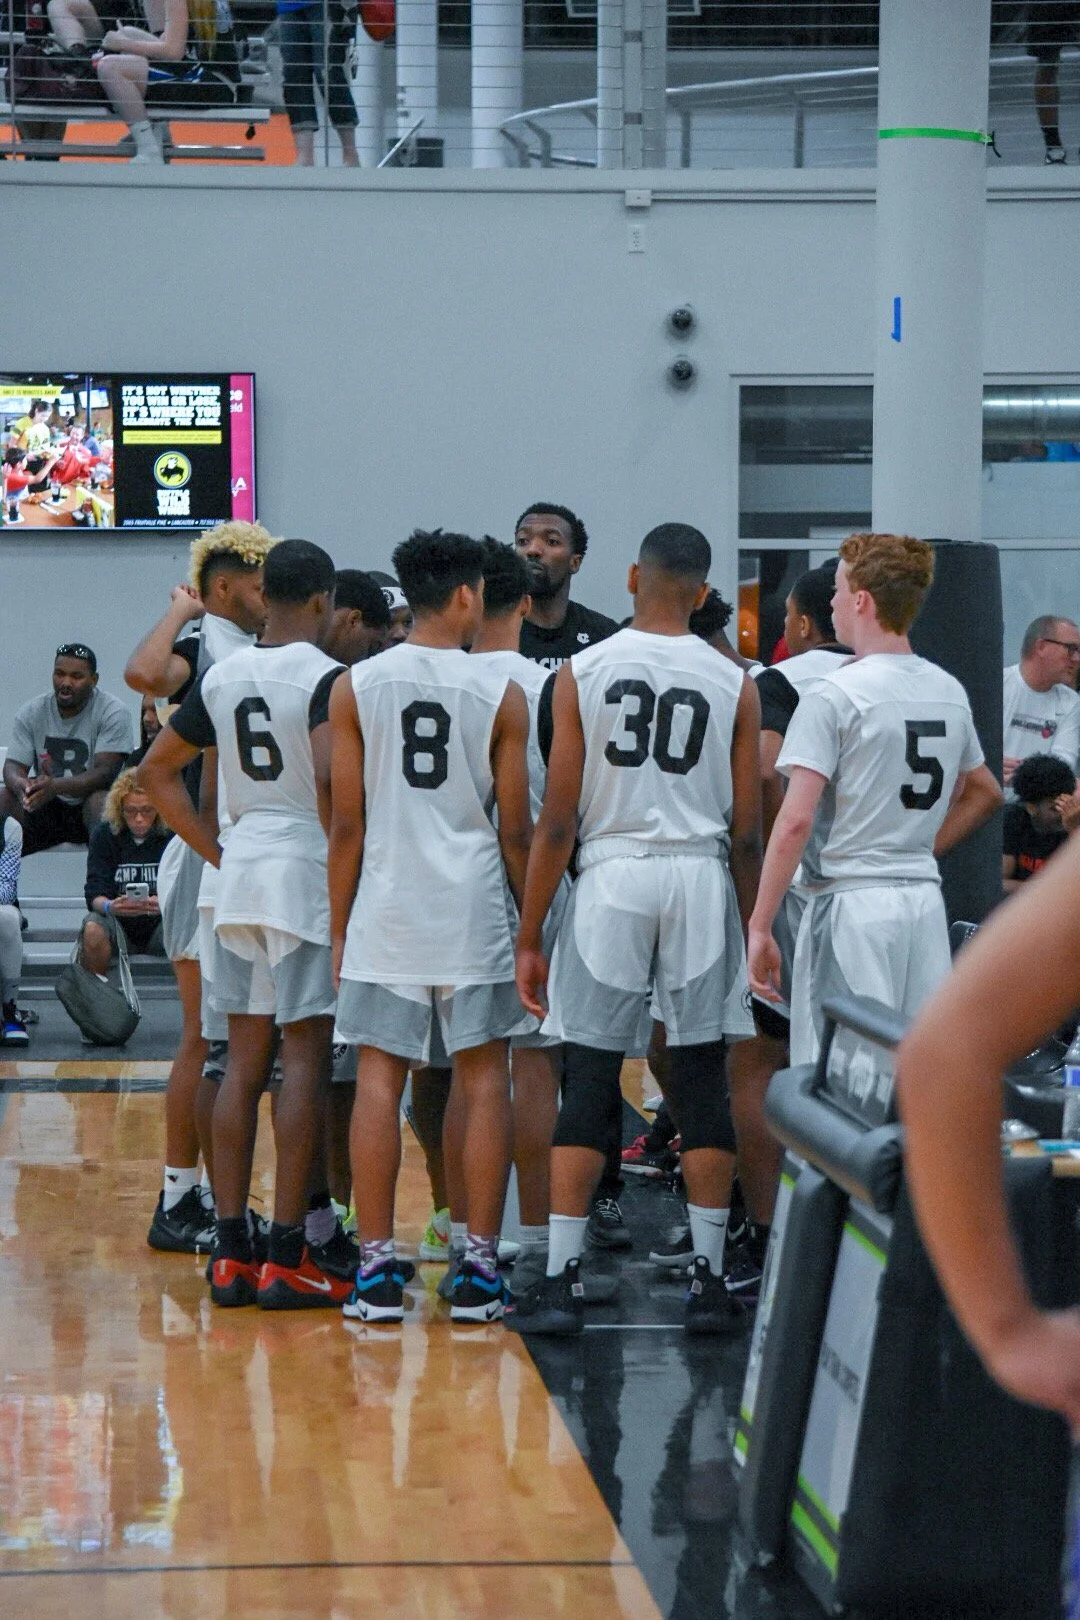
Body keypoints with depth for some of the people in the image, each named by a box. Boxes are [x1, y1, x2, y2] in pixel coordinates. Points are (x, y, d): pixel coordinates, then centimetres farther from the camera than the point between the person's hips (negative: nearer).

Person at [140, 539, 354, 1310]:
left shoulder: (222, 675, 9)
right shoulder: (326, 676, -11)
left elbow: (158, 770, 15)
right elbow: (329, 779, -24)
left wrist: (220, 852, 15)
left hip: (240, 873, 7)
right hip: (305, 873, -6)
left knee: (244, 1060, 9)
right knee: (307, 1058, -3)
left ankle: (231, 1251, 9)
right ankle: (289, 1257, -4)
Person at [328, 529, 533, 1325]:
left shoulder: (356, 688, 0)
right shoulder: (501, 693, -3)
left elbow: (347, 824, 0)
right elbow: (514, 829, -1)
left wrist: (339, 926, 8)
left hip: (386, 904, 1)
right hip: (473, 906, -1)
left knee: (379, 1079, 5)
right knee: (485, 1080, 6)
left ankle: (377, 1270, 3)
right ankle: (479, 1269, 5)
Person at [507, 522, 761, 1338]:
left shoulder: (582, 672, -1)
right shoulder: (733, 682, 2)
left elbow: (557, 821, -3)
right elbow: (747, 831, 3)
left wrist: (530, 937, 3)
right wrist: (750, 929, 14)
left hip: (611, 876, -1)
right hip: (702, 879, 1)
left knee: (588, 1082, 3)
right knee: (702, 1082, 8)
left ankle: (563, 1279, 0)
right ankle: (709, 1279, 10)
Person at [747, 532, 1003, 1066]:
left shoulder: (834, 695, -11)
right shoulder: (949, 691, 11)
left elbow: (795, 820, -17)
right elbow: (984, 793, 26)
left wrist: (759, 926, -14)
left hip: (851, 901, -7)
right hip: (925, 898, 7)